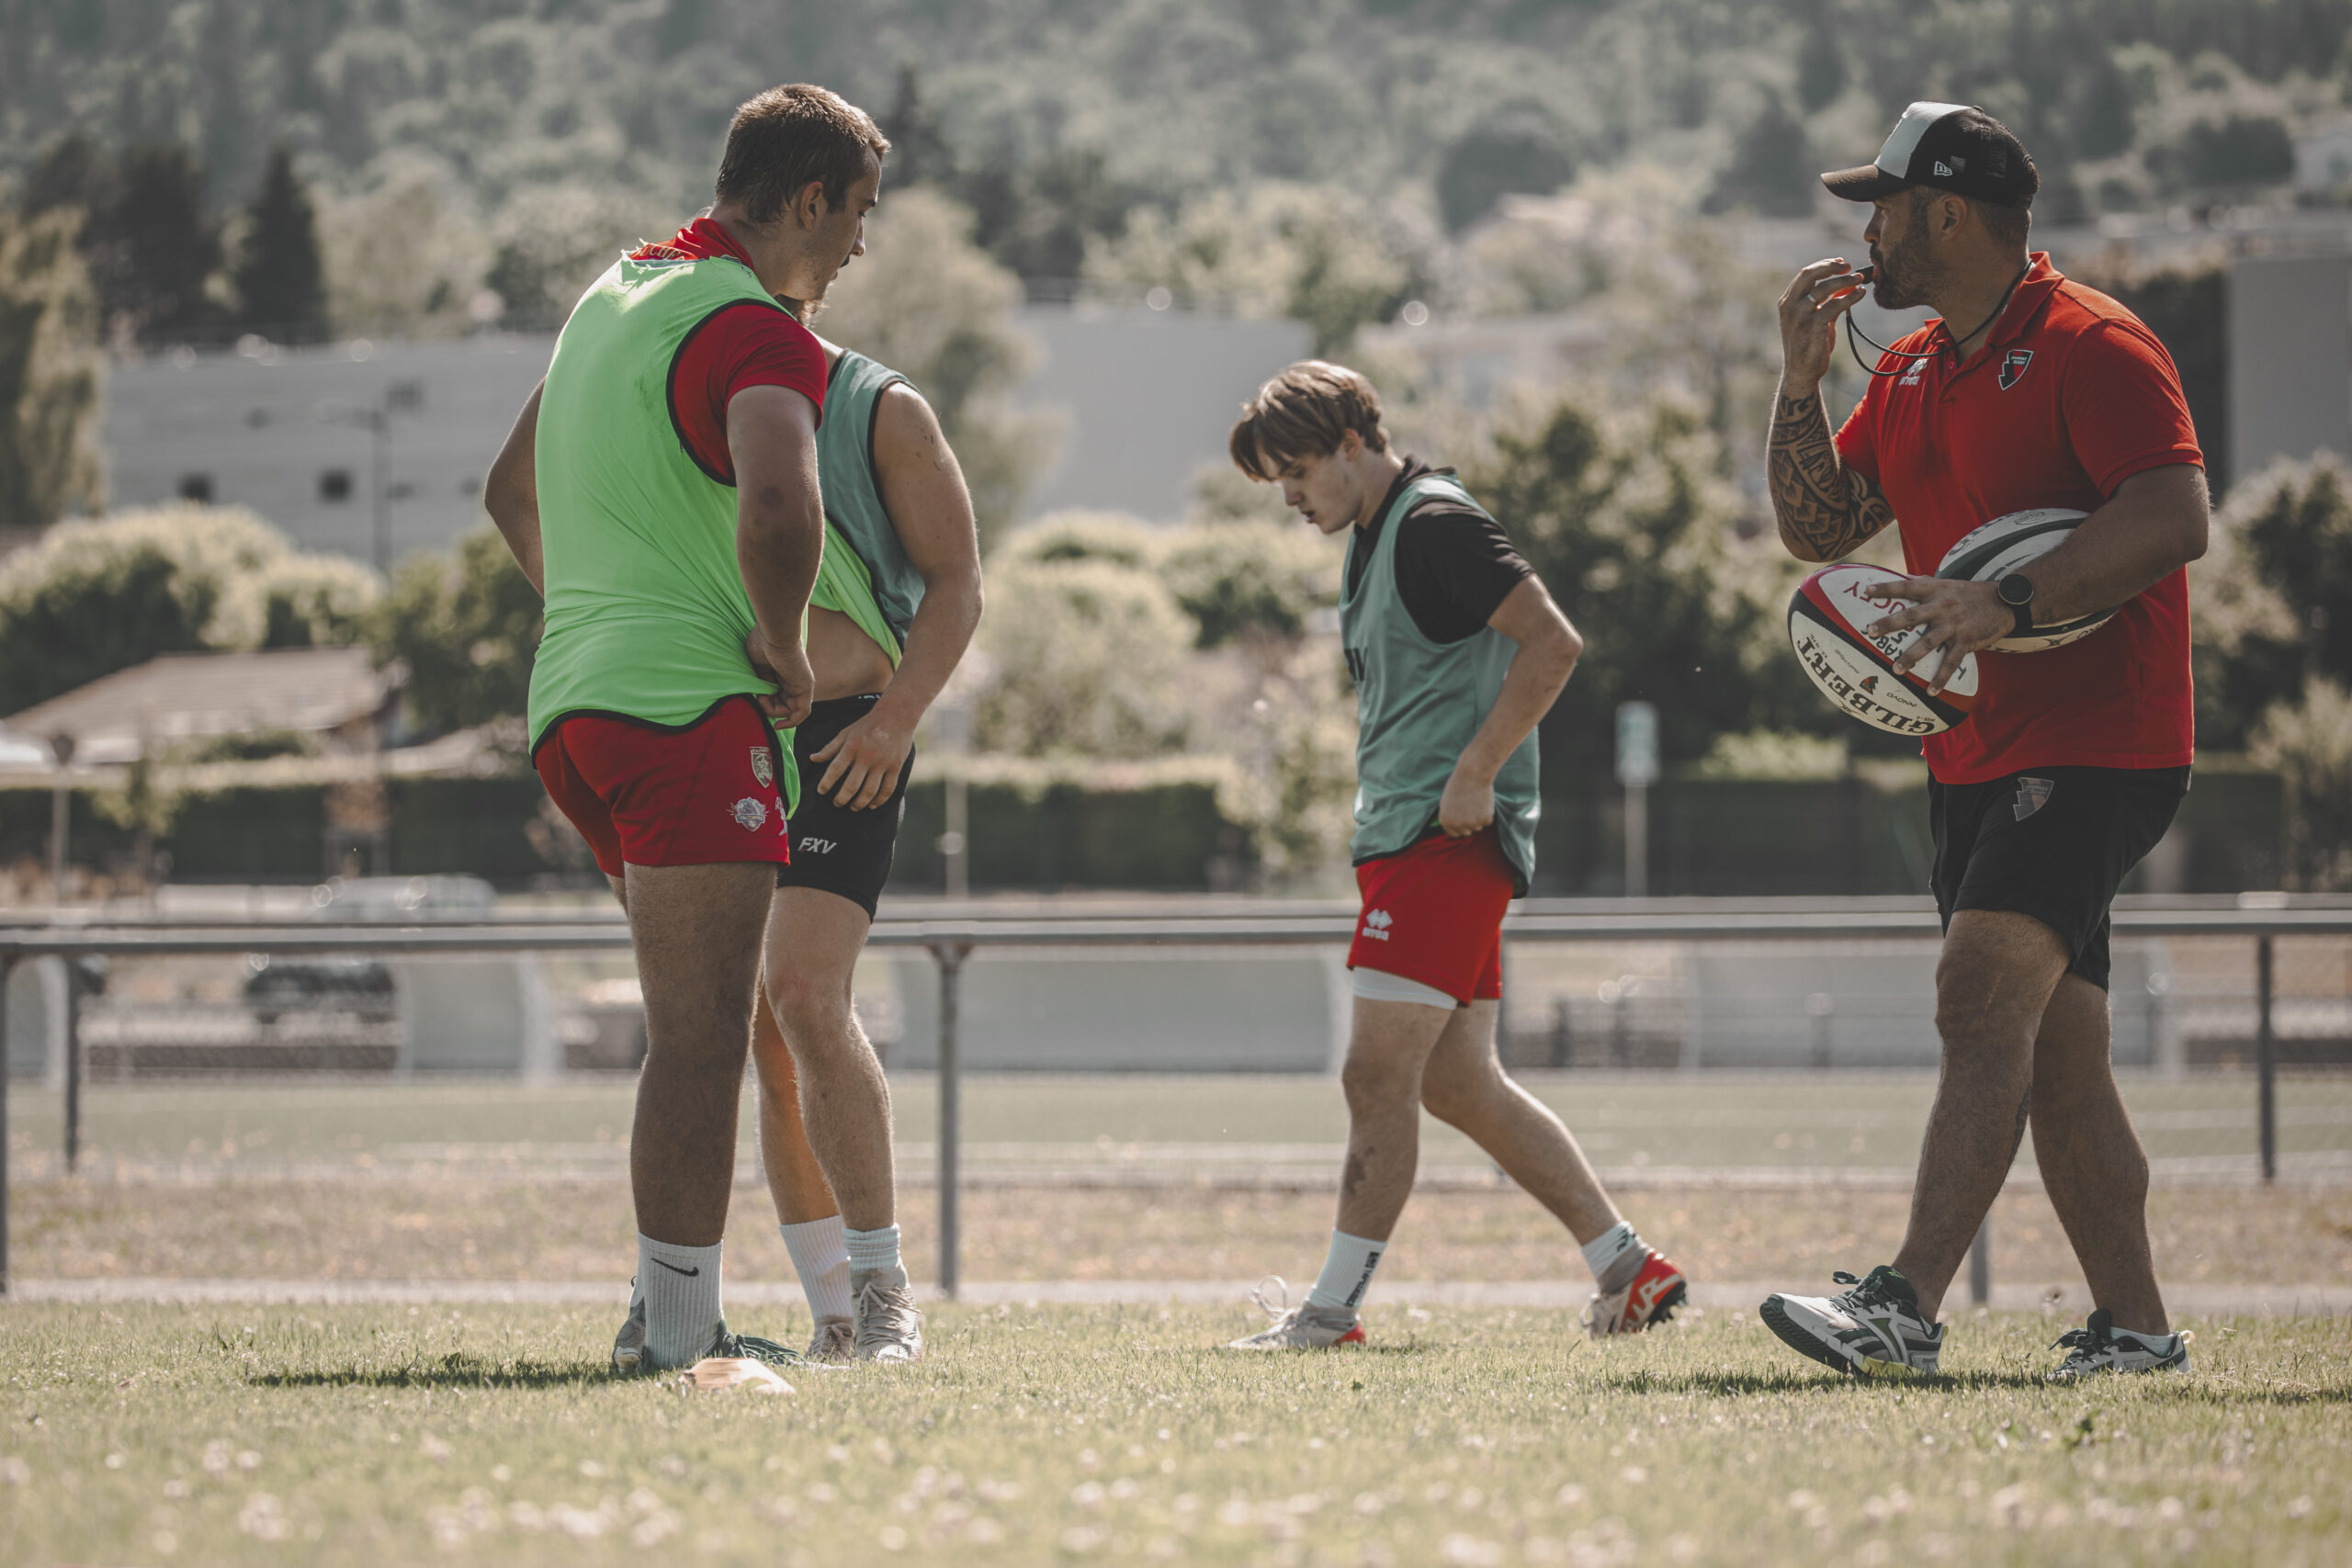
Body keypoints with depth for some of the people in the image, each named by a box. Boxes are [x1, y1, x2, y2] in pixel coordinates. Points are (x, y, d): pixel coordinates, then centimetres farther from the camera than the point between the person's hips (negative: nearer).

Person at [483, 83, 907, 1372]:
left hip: (572, 697, 9)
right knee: (702, 1038, -7)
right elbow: (779, 508, -30)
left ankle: (669, 1306, 17)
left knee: (702, 1026, 17)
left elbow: (510, 492, 30)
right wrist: (785, 644, -14)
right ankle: (676, 1334, -9)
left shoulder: (616, 292, 19)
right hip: (689, 702, -9)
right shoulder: (756, 332, -11)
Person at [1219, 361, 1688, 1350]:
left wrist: (1473, 776, -20)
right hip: (1403, 836, 11)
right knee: (1457, 1082, 9)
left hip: (1448, 835, -11)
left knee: (1378, 1074, -10)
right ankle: (1629, 1270, 13)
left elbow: (1554, 644, -19)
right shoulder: (1373, 535, 20)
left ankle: (1334, 1307, -9)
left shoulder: (1435, 524, -12)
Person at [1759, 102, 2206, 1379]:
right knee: (2052, 1046, 8)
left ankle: (1907, 1307, -31)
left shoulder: (2091, 347, -11)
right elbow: (1819, 527, 17)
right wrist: (1800, 380, 4)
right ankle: (2133, 1324, 13)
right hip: (1977, 756, 9)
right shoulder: (1910, 370, 16)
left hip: (2095, 743, -9)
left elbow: (2175, 518, -22)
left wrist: (2010, 602, -31)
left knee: (1983, 998, -21)